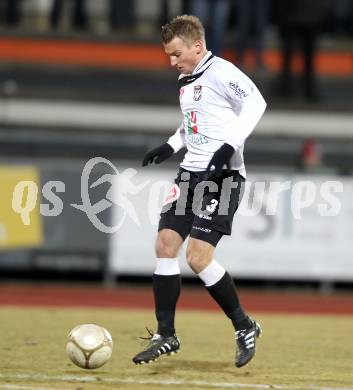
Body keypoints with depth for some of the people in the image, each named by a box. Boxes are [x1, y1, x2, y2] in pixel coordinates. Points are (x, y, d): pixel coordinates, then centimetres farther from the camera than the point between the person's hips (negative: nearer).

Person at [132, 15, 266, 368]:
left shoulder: (221, 72, -12)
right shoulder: (185, 81, 16)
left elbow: (255, 102, -23)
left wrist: (230, 144, -30)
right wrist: (171, 145, 19)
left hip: (222, 175, -9)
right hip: (191, 172, 9)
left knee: (198, 257, -15)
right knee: (165, 245, 2)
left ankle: (245, 327, 3)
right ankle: (166, 336, 12)